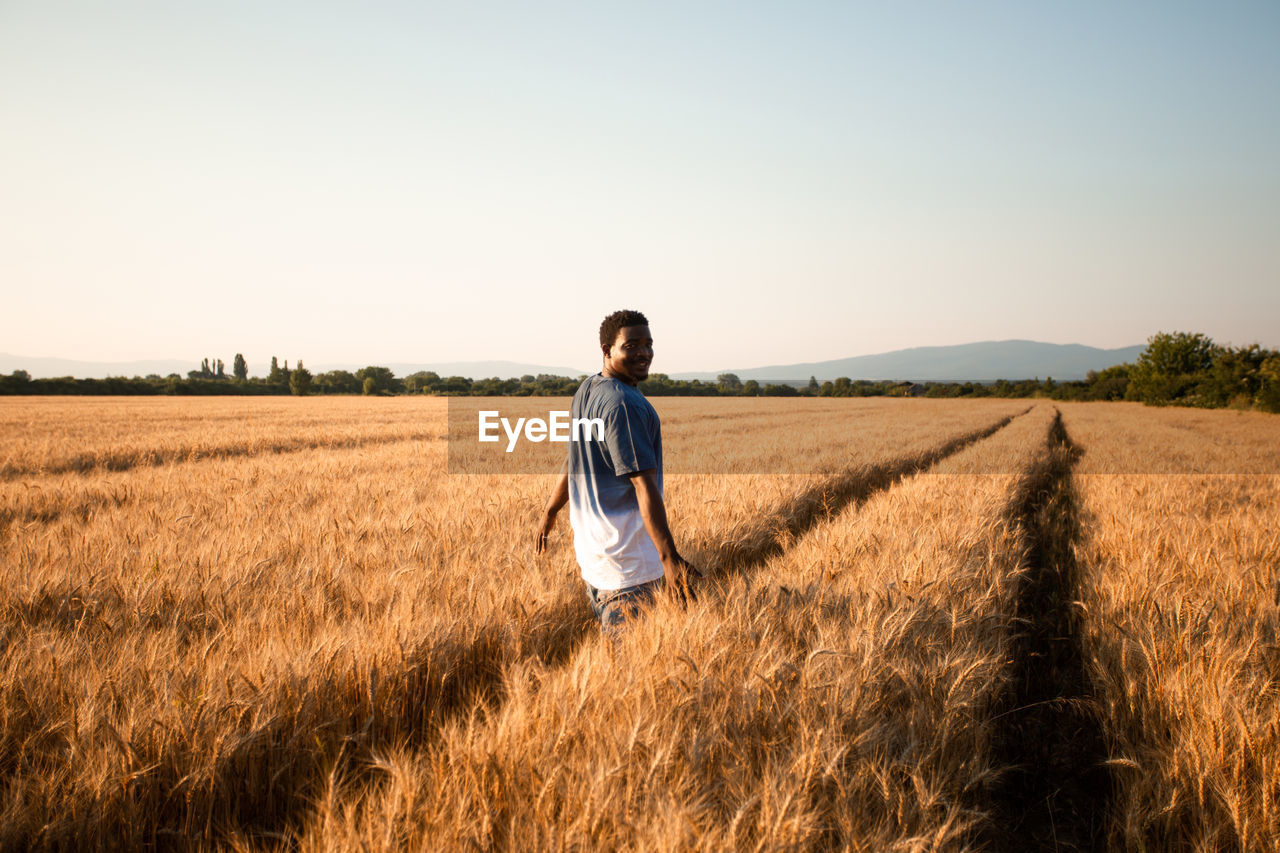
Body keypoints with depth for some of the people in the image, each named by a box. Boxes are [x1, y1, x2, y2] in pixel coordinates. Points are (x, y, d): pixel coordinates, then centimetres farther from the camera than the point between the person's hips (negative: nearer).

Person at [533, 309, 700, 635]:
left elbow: (574, 461, 21)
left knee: (607, 642, 18)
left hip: (588, 546, 10)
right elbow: (643, 483, -25)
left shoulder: (586, 391, 10)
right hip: (628, 559, -10)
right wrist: (669, 557, -27)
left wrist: (549, 512, 32)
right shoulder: (624, 404, -20)